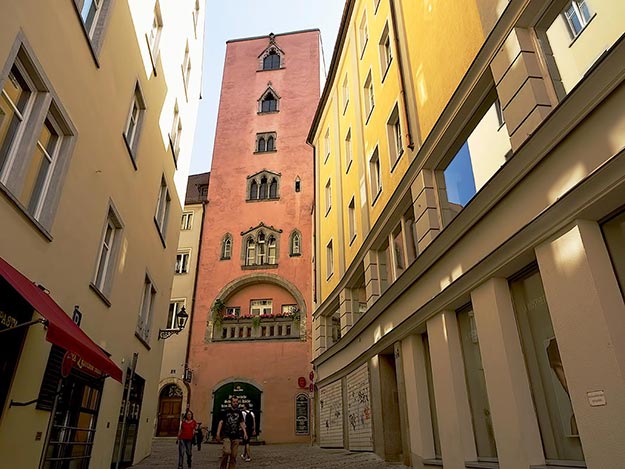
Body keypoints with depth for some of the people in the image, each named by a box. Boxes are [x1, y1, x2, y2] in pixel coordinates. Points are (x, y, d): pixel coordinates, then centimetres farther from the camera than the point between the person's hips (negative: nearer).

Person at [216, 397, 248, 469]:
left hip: (236, 436, 3)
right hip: (227, 435, -3)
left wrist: (245, 433, 0)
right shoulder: (226, 411, 1)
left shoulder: (239, 412, 10)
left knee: (233, 455, 2)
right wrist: (218, 433, -6)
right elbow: (221, 422, 1)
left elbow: (242, 423, 11)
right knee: (227, 452, -18)